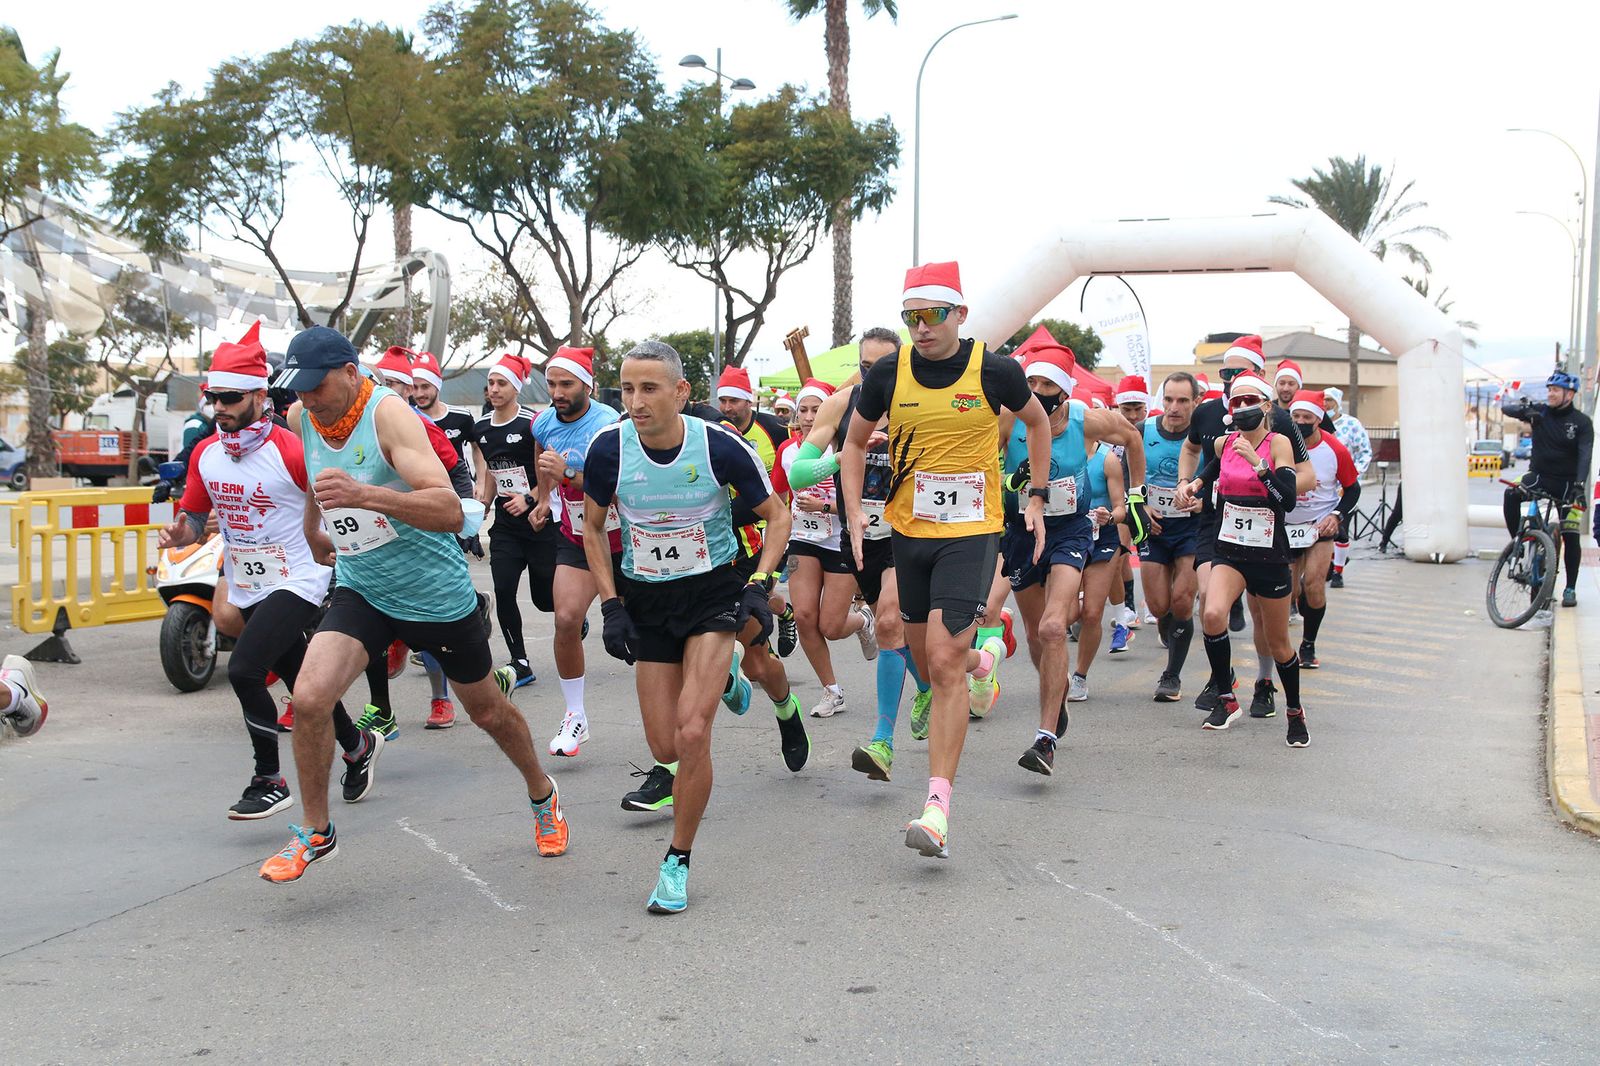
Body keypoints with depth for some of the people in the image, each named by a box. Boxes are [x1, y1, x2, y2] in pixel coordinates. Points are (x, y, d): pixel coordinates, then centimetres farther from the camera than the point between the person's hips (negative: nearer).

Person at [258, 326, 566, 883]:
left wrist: (363, 494, -51)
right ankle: (316, 832, 3)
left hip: (440, 597, -4)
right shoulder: (301, 418, -6)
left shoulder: (389, 414, -26)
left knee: (488, 712, 15)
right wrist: (313, 527, 28)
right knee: (309, 698, -18)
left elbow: (451, 512, -39)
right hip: (361, 592, 4)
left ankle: (542, 795, 44)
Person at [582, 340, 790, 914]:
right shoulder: (608, 448, -13)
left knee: (691, 735, -17)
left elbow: (776, 516, -2)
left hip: (713, 589, -3)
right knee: (664, 743, 4)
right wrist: (611, 604, -2)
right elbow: (593, 526, 5)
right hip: (645, 598, 3)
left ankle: (678, 861, 3)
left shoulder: (721, 446, -18)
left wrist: (759, 585, -15)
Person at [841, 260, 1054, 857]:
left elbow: (1037, 422, 12)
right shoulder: (889, 373, -3)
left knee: (945, 663, -14)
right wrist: (854, 513, 0)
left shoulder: (994, 371, -9)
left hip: (972, 533, -4)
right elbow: (854, 443, 12)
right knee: (926, 662, 14)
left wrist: (1036, 499, 9)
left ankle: (937, 806, -10)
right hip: (908, 532, 4)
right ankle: (982, 659, 51)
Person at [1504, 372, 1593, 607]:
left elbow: (1585, 455, -18)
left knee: (1570, 537, -2)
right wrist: (1524, 408, -30)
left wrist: (1579, 485, -32)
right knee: (1511, 495, -30)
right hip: (1539, 475, 2)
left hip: (1566, 483, -2)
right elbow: (1507, 408, -8)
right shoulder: (1540, 412, -1)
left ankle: (1570, 588, 10)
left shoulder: (1582, 422, -8)